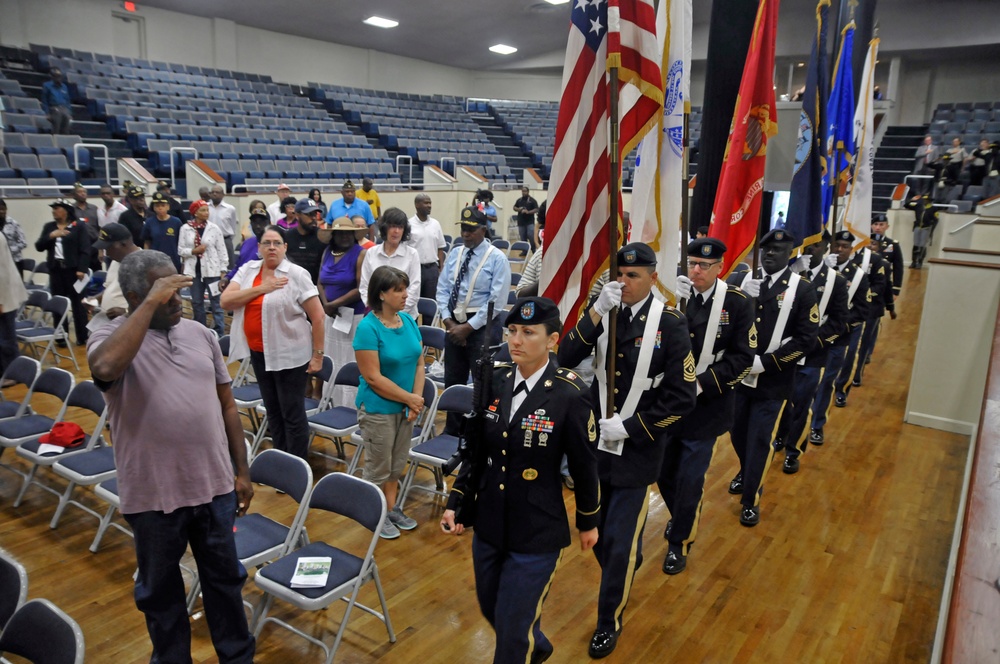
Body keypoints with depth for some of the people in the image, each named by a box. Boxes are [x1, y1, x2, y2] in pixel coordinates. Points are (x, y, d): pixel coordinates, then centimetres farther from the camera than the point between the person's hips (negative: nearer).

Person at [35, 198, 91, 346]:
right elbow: (39, 246, 6)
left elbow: (84, 250, -6)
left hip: (73, 269, -4)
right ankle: (61, 336, 12)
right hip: (55, 269, 4)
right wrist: (50, 236, -11)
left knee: (77, 302, 2)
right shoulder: (49, 227, 12)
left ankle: (82, 336, 9)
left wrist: (82, 269, -13)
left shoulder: (78, 227, -2)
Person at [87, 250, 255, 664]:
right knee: (160, 589, 17)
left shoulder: (200, 334, 4)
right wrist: (151, 303, -27)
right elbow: (105, 368, -35)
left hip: (214, 485, 4)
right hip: (153, 495, -3)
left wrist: (241, 471, 7)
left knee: (225, 577, 19)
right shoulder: (110, 338, -9)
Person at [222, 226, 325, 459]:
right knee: (273, 411, 18)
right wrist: (261, 288, -16)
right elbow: (226, 301, -7)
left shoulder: (296, 274, -11)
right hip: (258, 353, 6)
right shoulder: (247, 269, 4)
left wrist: (318, 355, -11)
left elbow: (317, 316, -11)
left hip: (289, 355, -6)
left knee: (292, 413, 2)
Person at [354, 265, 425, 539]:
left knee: (397, 463, 20)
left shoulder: (408, 320, 0)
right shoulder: (368, 327, -20)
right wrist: (410, 398, -16)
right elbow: (373, 377, -22)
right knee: (379, 468, 10)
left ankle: (392, 508, 37)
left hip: (405, 407, 6)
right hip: (378, 409, -6)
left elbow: (419, 363, 3)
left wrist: (417, 399, -9)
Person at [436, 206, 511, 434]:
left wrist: (469, 327, -17)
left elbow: (497, 302, -16)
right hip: (454, 323, 6)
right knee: (453, 381, 15)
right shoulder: (454, 254, 7)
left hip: (482, 326, -6)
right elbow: (442, 289, 7)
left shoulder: (497, 258, -10)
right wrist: (448, 321, -7)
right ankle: (452, 431, 32)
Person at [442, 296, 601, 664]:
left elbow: (584, 465, -7)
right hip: (488, 524, 6)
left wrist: (589, 522, 3)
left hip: (536, 533, -5)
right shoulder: (495, 380, -5)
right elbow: (476, 451, 4)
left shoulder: (569, 394, -19)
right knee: (492, 610, 23)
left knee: (512, 627, 6)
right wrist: (456, 504, 2)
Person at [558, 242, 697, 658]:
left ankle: (609, 620, 28)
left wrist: (630, 428, -14)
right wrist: (596, 312, -23)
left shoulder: (670, 324, -11)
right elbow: (567, 358, -13)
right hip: (594, 443, 4)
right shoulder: (605, 312, -1)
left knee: (620, 543, 4)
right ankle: (623, 576, 50)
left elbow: (682, 398, -11)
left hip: (637, 450, -4)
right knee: (595, 531, 19)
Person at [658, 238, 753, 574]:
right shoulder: (674, 294, -4)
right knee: (663, 472, 16)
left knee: (689, 480, 4)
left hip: (706, 407, -3)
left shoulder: (737, 302, -9)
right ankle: (681, 517, 46)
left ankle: (679, 543, 26)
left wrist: (701, 383, -18)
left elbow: (742, 357, -8)